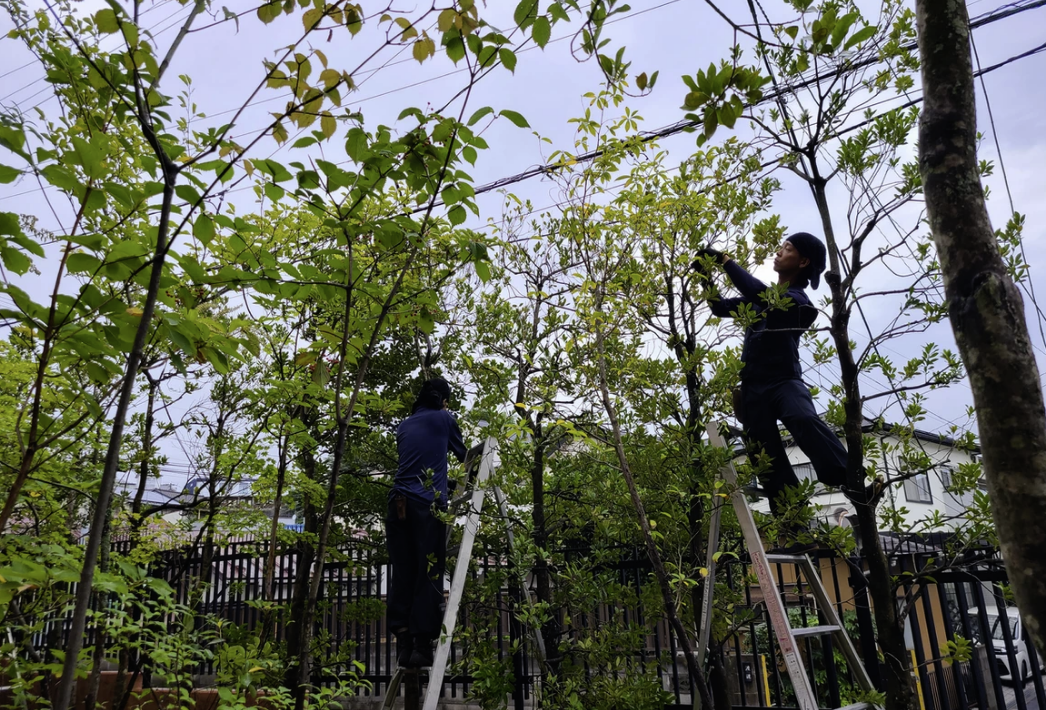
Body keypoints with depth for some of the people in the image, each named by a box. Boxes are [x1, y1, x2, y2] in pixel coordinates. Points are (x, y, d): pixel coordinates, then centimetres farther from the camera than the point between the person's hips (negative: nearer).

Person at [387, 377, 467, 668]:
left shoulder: (404, 425, 22)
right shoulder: (444, 419, 12)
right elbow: (462, 454, 24)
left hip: (399, 502, 5)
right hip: (429, 503, -4)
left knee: (402, 573, 6)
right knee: (429, 573, -3)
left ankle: (403, 643, 4)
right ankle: (422, 643, -5)